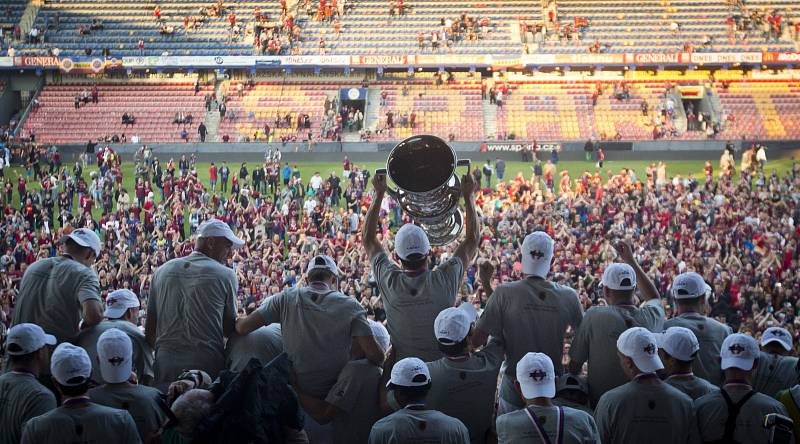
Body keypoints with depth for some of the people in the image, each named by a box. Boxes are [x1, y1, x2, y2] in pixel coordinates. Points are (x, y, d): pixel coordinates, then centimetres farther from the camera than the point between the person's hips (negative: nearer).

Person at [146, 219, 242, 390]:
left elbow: (150, 330, 13)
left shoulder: (162, 271, 11)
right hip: (208, 363, -4)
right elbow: (229, 329, 2)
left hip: (166, 363, 4)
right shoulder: (225, 275, -2)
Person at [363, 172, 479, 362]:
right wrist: (468, 195, 10)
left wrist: (379, 193, 11)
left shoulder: (390, 281, -10)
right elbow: (473, 238, 3)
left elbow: (368, 237, 7)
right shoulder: (444, 280, -13)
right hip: (444, 366, -1)